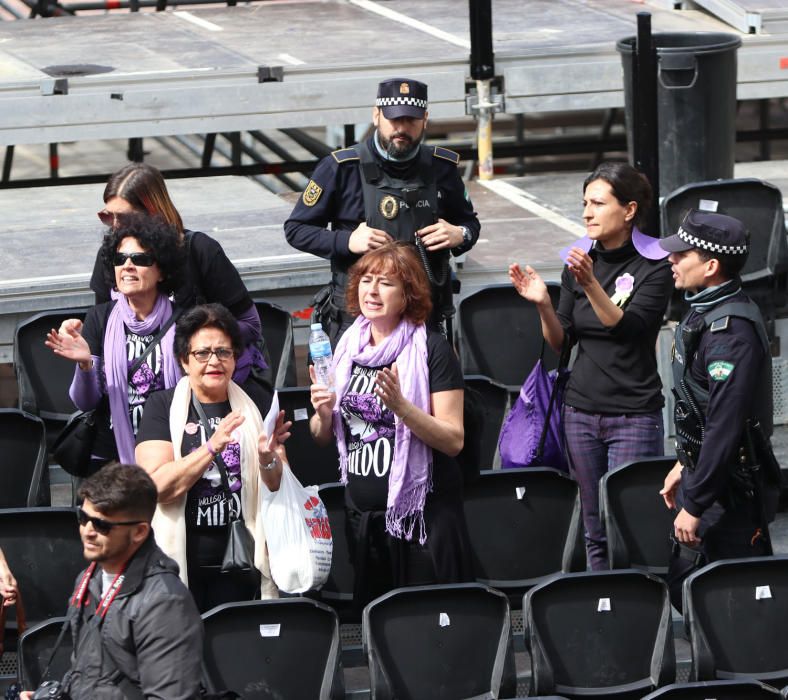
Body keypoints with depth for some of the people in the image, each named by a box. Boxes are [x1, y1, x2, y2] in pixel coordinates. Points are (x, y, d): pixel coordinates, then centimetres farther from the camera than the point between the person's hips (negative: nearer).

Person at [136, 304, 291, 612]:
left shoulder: (254, 408, 8)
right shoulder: (163, 407, 0)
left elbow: (279, 488, 5)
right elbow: (158, 485, -13)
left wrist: (269, 458, -16)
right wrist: (212, 447, -23)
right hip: (181, 561, -2)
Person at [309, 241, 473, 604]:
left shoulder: (430, 349, -7)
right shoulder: (347, 347, 8)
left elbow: (454, 440, -13)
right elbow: (321, 437, 14)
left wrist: (400, 405, -26)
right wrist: (323, 413, -8)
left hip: (426, 512, -5)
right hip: (363, 514, 5)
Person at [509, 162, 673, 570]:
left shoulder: (654, 266, -7)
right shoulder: (579, 260, 8)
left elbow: (628, 328, -19)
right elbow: (561, 342, 9)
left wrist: (590, 284, -31)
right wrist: (542, 304, -10)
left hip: (634, 414, -5)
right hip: (581, 410, 5)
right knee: (595, 531, 8)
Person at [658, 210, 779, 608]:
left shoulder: (731, 330, -25)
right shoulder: (705, 310, 7)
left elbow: (725, 426, -28)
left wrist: (694, 506, -25)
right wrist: (683, 465, 22)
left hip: (730, 492, -10)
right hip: (704, 472, 10)